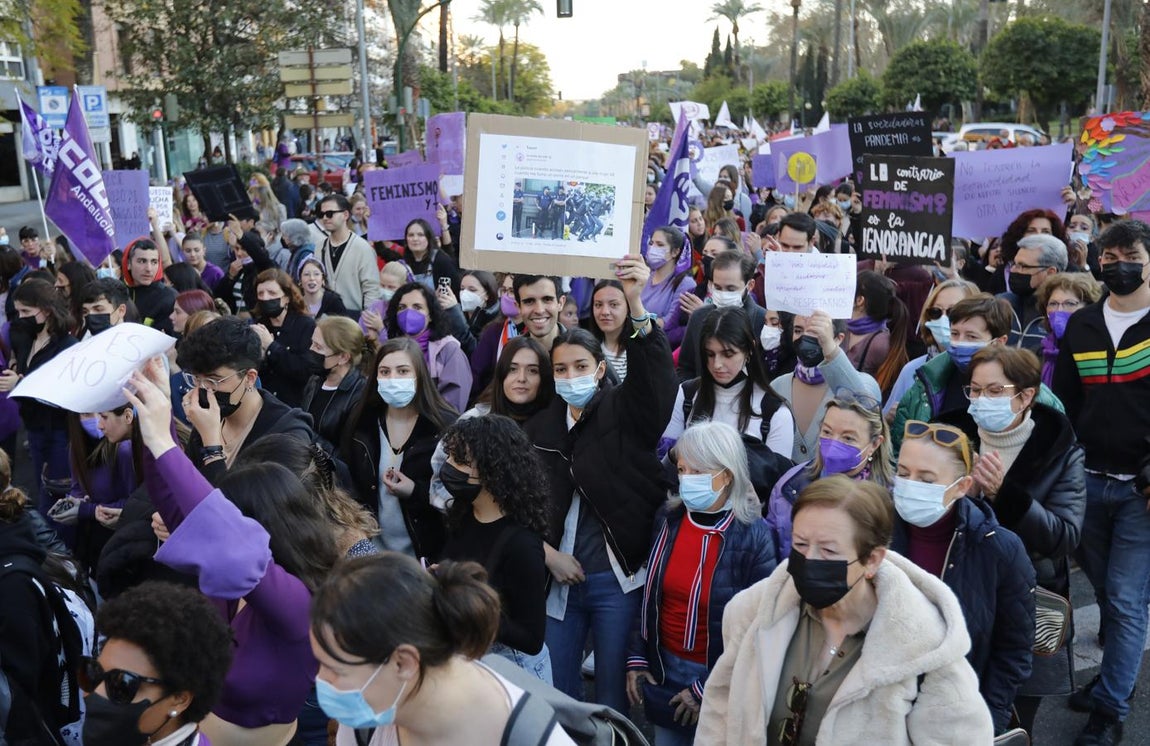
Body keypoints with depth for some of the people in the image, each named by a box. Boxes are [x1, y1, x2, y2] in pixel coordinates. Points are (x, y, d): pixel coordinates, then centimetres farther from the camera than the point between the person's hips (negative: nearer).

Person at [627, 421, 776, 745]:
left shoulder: (754, 537, -17)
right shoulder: (668, 518, -4)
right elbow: (648, 595, 6)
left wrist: (708, 689, -12)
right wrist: (637, 659, 3)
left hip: (718, 676, -4)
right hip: (663, 668, 4)